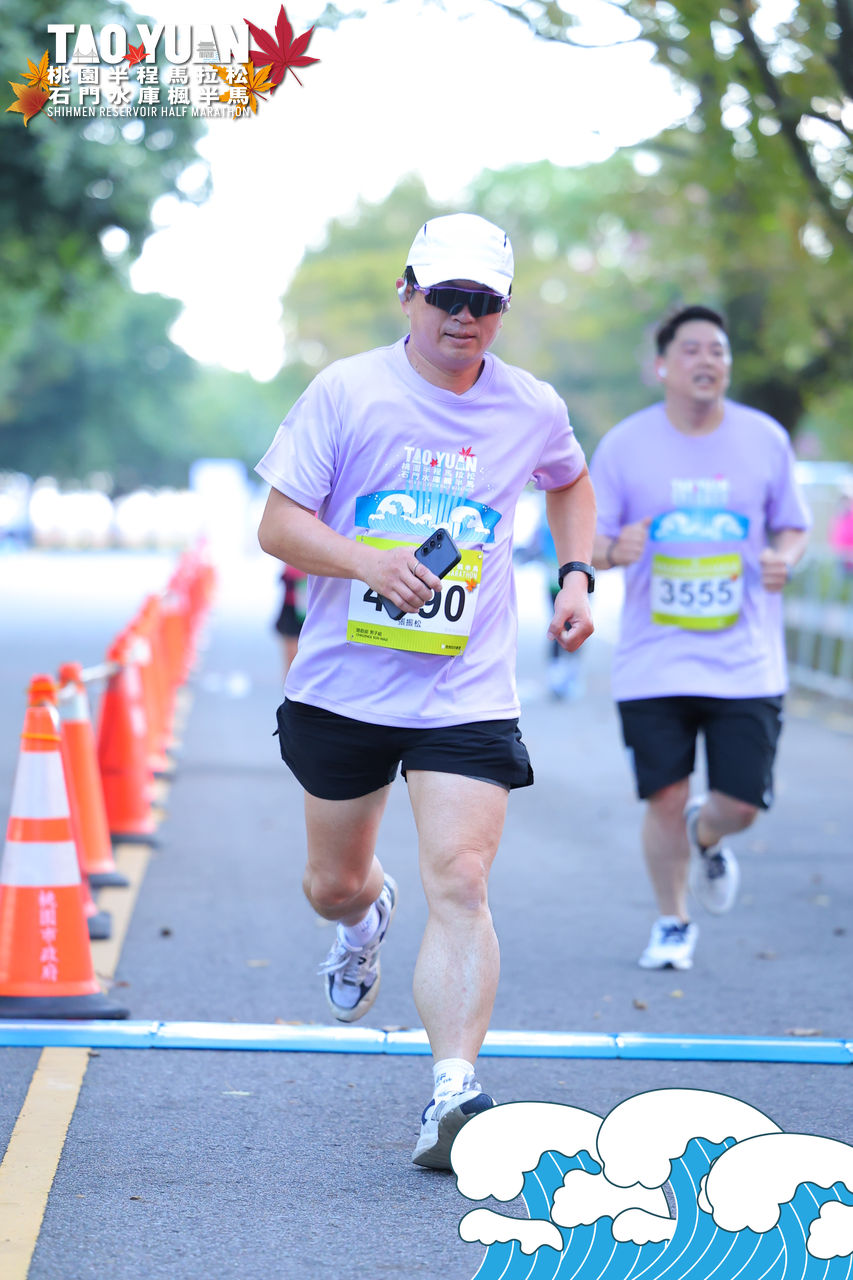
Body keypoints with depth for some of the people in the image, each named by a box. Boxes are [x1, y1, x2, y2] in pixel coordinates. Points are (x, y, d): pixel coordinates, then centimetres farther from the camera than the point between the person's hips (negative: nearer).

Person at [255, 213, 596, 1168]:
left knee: (459, 885, -15)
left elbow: (571, 482, 26)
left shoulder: (530, 410, 2)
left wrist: (576, 576, 11)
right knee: (332, 884, 16)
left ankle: (454, 1091, -17)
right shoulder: (347, 391, -6)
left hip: (467, 695, 0)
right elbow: (278, 525, -7)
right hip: (342, 684, 1)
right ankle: (368, 918, 53)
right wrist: (369, 560, -25)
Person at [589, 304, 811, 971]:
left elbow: (792, 526, 15)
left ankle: (706, 837, 36)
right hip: (653, 660, -1)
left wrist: (783, 558, -9)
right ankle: (673, 924, 23)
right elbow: (586, 541, 2)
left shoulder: (766, 440, 3)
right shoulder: (624, 445, -1)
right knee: (665, 801, -2)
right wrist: (614, 550, -21)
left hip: (746, 660, 1)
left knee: (741, 804, -3)